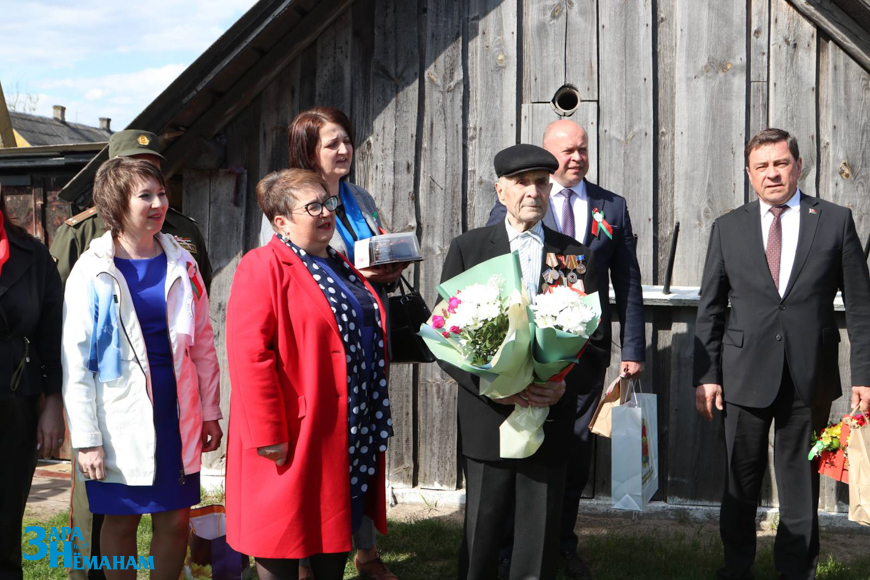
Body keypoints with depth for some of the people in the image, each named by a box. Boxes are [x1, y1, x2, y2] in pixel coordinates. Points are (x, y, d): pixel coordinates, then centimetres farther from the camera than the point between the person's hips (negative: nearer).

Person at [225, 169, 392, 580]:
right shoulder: (264, 268, -12)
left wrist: (378, 419, 19)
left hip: (352, 436, 8)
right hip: (294, 440, -8)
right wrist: (267, 435, -23)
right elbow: (250, 356, -20)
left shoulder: (341, 267, 15)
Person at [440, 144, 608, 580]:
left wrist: (566, 384, -13)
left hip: (550, 422, 1)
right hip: (486, 423, -1)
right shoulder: (467, 249, 3)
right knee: (480, 542, 9)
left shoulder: (576, 256, 7)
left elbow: (597, 340, 6)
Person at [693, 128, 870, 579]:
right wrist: (705, 375, 0)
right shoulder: (728, 227, 5)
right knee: (741, 480, 9)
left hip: (811, 375, -1)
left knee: (801, 480, 8)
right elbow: (709, 308, 6)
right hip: (746, 373, 1)